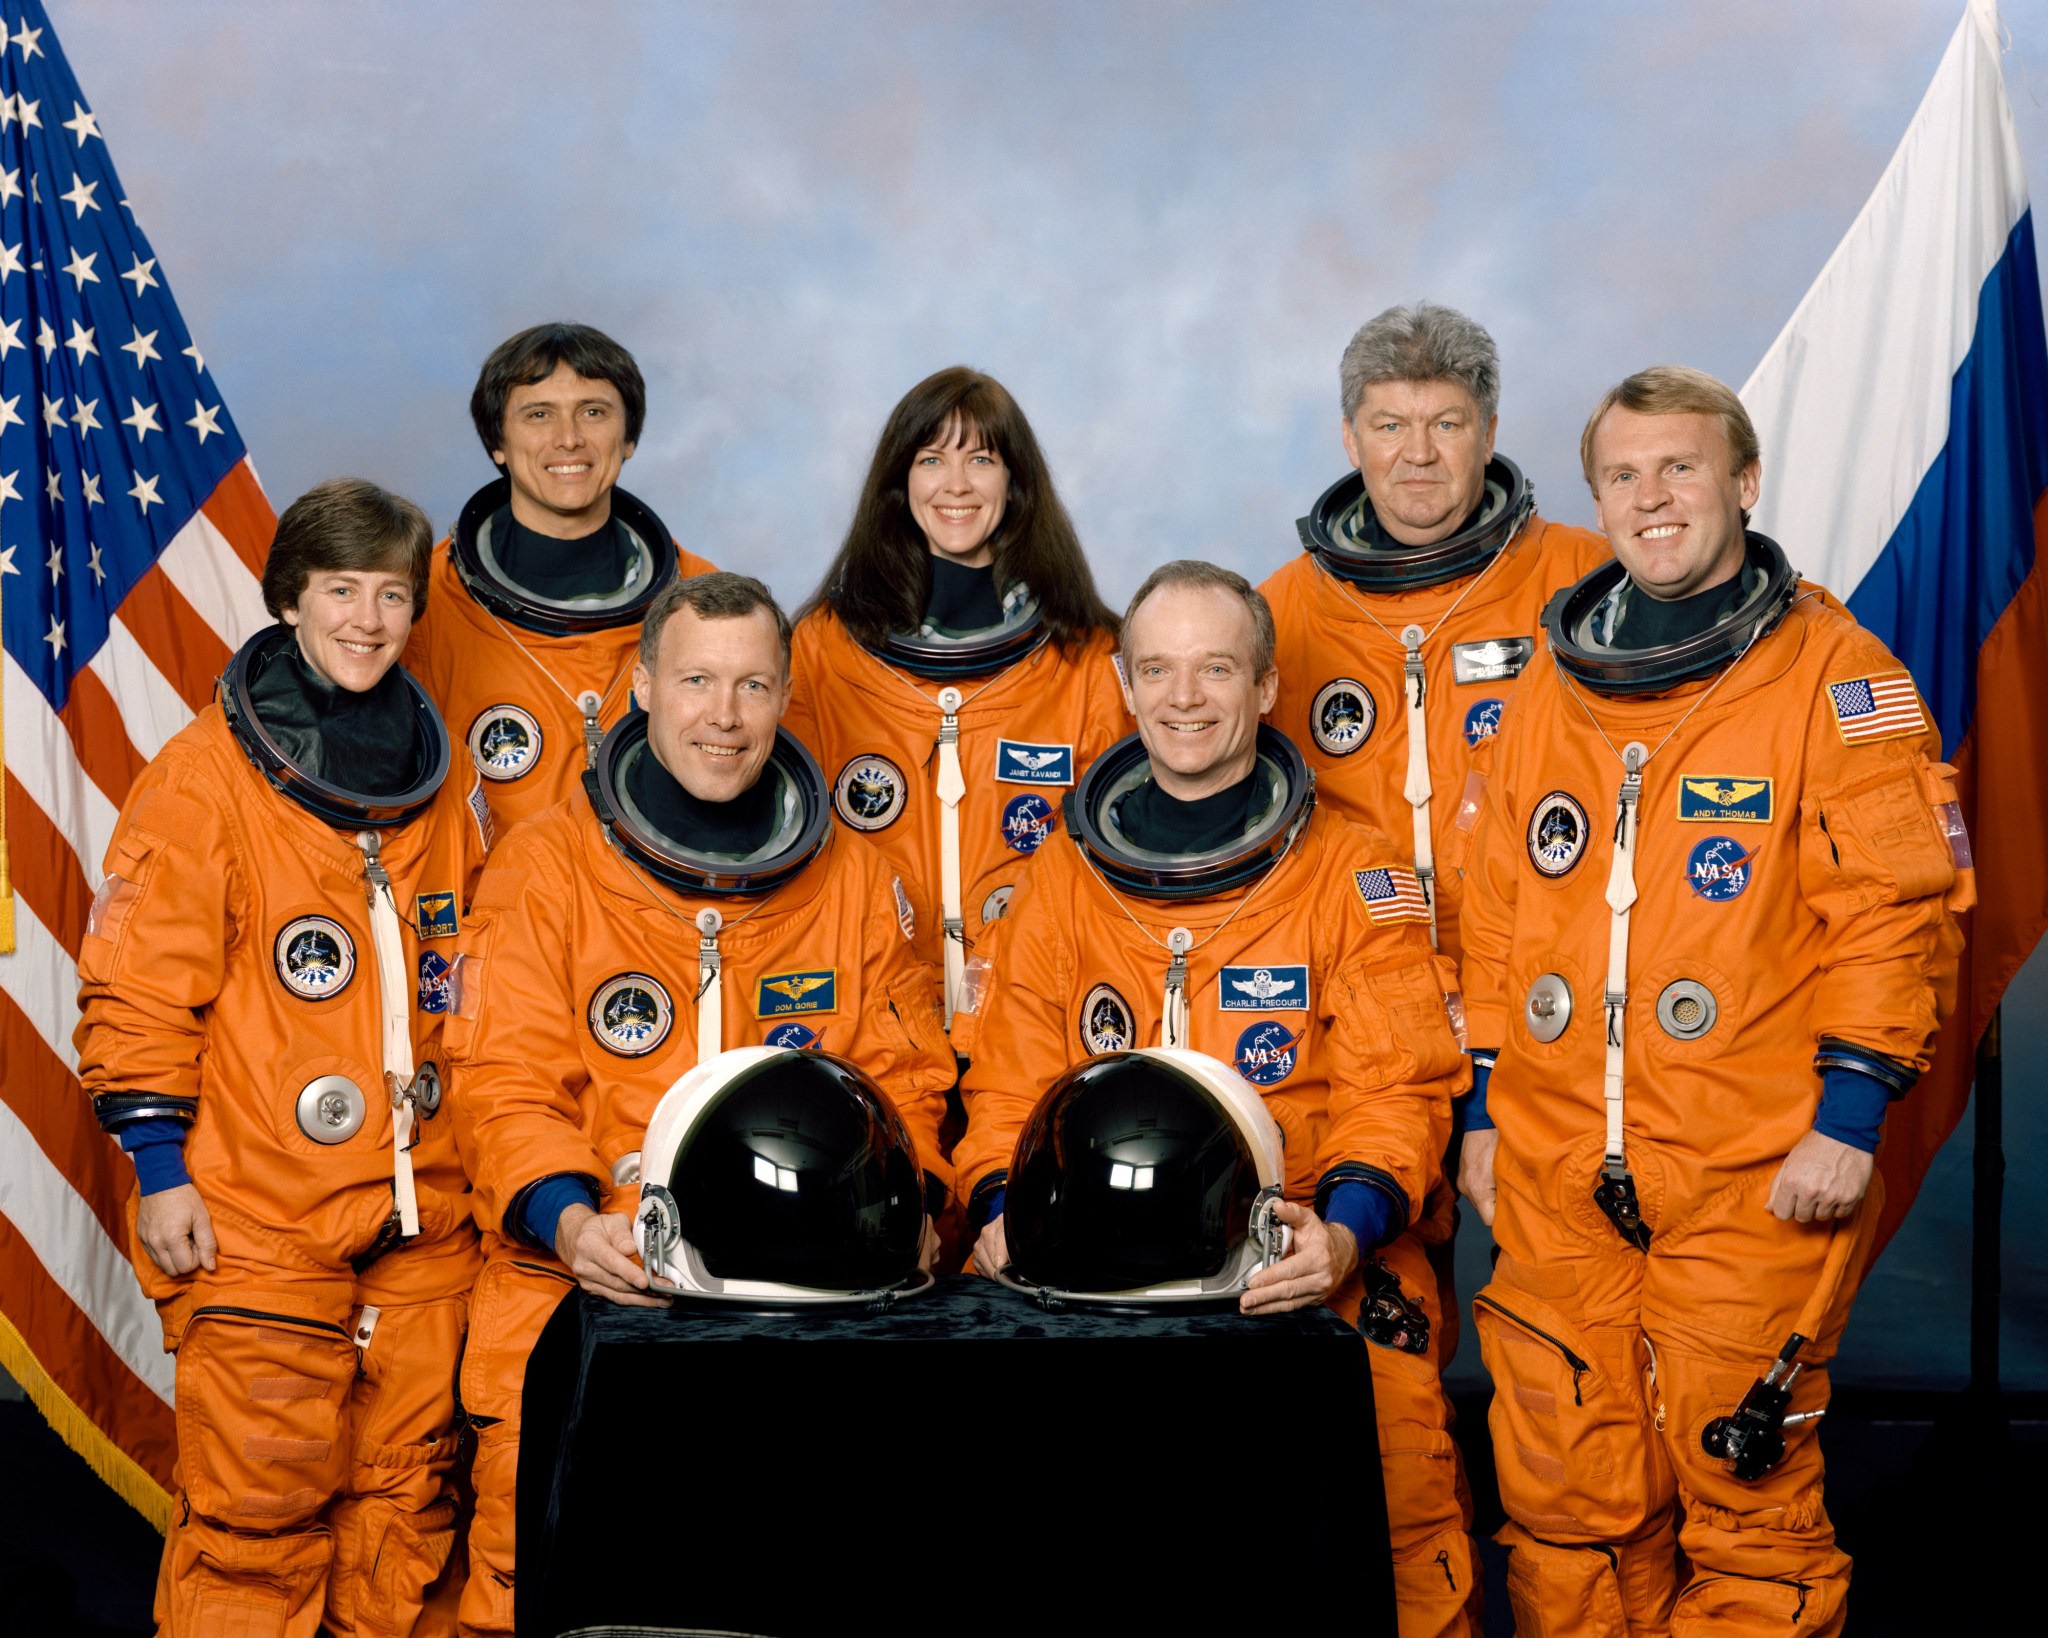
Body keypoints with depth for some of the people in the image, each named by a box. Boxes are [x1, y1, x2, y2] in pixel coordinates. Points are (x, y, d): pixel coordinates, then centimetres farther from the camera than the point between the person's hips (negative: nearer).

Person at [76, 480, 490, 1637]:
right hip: (257, 1215, -5)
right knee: (261, 1499, -4)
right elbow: (139, 988, -5)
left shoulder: (447, 780, 12)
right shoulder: (208, 775, -4)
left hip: (427, 1207, 5)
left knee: (410, 1487, 9)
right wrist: (160, 1167, -8)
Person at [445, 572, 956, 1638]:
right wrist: (566, 1218, -18)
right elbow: (506, 1083, -1)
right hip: (584, 1282, -1)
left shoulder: (852, 880, 14)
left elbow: (902, 1078, 15)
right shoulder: (545, 866, 5)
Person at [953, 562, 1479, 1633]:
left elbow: (1396, 1084, 0)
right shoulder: (1064, 881, 14)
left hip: (1313, 1271, -2)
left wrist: (1347, 1225, -19)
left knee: (1401, 1501, -23)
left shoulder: (1357, 875, 7)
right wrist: (1003, 1213, -7)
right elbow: (1010, 1082, 12)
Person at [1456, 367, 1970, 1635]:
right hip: (1558, 1179, 5)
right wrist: (1484, 1109, 15)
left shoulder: (1833, 674, -2)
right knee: (1564, 1486, 9)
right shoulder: (1556, 690, 13)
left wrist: (1850, 1111, -12)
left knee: (1742, 1484, 1)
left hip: (1756, 1178, -4)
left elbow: (1896, 906, -7)